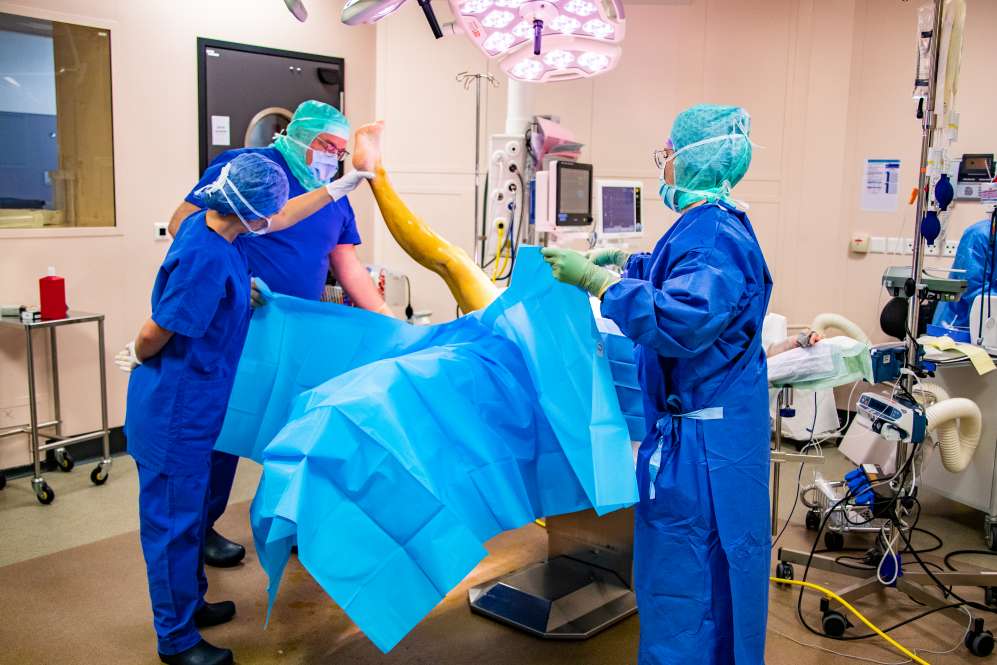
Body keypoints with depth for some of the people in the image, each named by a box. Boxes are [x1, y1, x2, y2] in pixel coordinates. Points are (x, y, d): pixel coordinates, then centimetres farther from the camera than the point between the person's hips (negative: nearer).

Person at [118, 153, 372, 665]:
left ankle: (188, 603, 39)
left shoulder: (210, 224, 0)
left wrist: (338, 187, 24)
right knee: (173, 521, 5)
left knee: (190, 511, 22)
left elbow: (281, 218, 17)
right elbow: (155, 333, -23)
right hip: (174, 411, -9)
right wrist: (139, 360, -1)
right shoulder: (206, 259, -28)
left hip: (190, 405, 9)